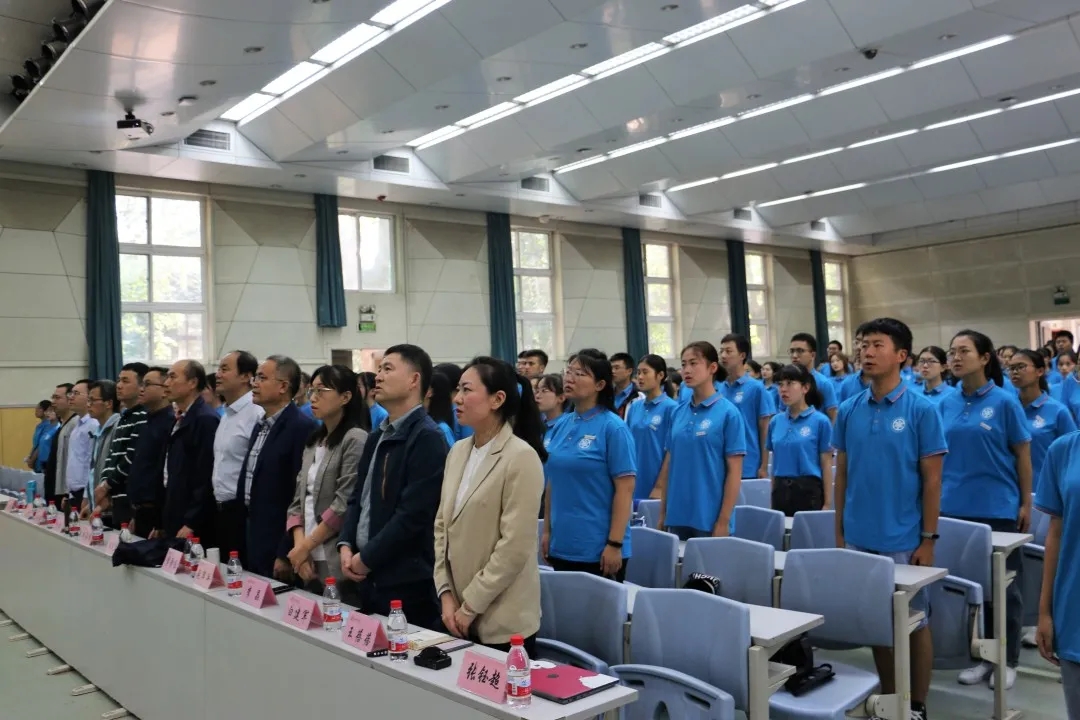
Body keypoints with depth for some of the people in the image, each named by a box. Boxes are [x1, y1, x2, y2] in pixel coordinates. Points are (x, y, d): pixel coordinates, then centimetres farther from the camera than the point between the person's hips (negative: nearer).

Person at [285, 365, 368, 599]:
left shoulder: (355, 439, -10)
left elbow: (345, 504, -15)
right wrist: (299, 545, -4)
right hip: (310, 561, 7)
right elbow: (298, 500, 11)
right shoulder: (313, 442, 13)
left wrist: (306, 547, -8)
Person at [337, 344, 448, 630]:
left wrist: (367, 557, -14)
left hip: (407, 580, -8)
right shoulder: (377, 437, 13)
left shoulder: (427, 438, -15)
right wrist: (346, 544, 0)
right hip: (370, 576, 8)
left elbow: (414, 513, -21)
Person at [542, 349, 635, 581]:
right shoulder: (561, 425, 7)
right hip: (562, 546, 6)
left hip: (598, 549, -6)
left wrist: (615, 544, -16)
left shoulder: (613, 427, -11)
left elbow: (625, 489, -13)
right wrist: (547, 530, 11)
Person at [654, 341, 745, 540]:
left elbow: (734, 471, -9)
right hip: (677, 516, 5)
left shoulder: (728, 413, -8)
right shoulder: (678, 412, 7)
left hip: (709, 519, -5)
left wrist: (723, 521, -12)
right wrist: (663, 512, 8)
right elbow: (669, 463, 11)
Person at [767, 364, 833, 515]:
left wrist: (827, 503, -6)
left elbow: (826, 465, -5)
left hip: (809, 491, -4)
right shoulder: (775, 421, 8)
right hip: (781, 492, 4)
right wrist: (773, 496, 13)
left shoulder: (820, 421, -6)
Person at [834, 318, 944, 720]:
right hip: (859, 538, 4)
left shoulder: (921, 410, -8)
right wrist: (839, 532, 6)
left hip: (904, 540, -4)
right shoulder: (849, 410, 2)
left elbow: (932, 479, -7)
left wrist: (928, 539, -9)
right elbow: (842, 475, 7)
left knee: (914, 621, 10)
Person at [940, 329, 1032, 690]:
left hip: (998, 507, -4)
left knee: (1003, 584, 8)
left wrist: (1026, 503, -3)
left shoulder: (1005, 401, -6)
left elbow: (1022, 454, -2)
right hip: (954, 506, 4)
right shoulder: (946, 404, 4)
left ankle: (1008, 660, 22)